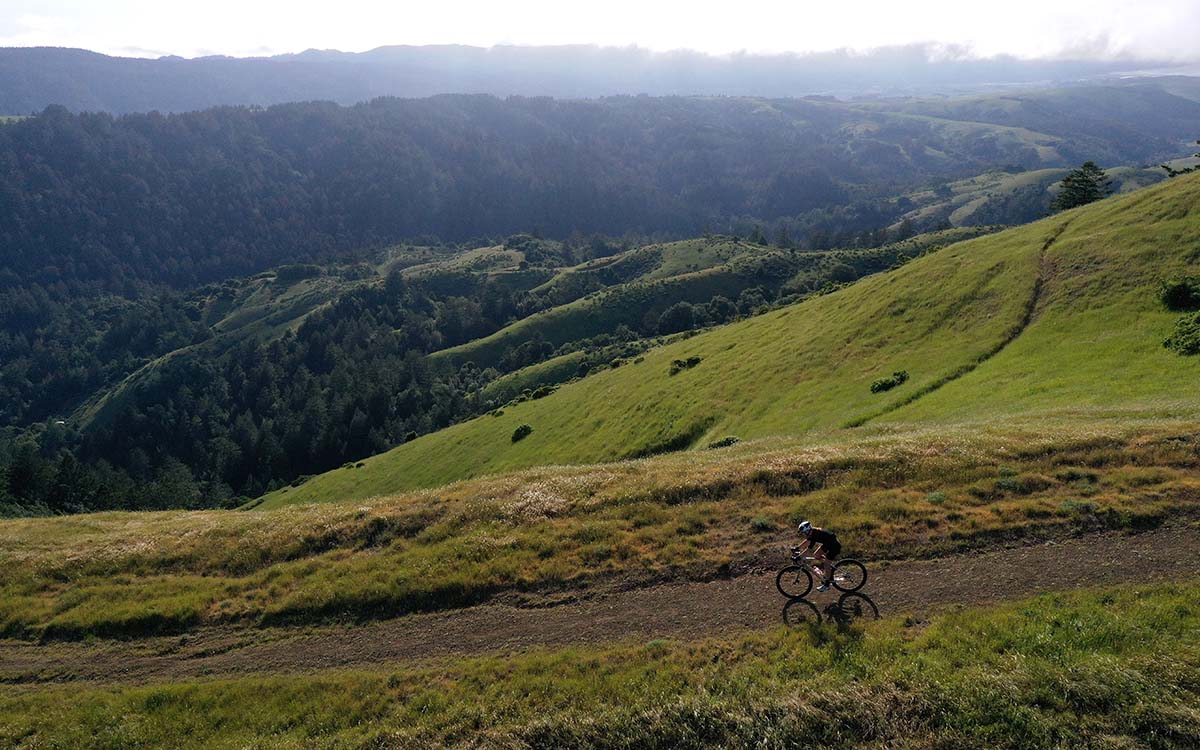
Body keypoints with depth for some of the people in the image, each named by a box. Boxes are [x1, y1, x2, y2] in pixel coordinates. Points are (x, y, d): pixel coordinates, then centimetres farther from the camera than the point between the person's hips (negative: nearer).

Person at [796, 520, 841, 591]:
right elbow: (807, 541, 14)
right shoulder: (812, 532, -4)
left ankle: (826, 585, 10)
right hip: (828, 544, 9)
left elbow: (809, 549, -32)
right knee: (816, 555, 4)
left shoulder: (815, 535, -29)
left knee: (826, 565, -4)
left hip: (835, 546, -9)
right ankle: (830, 568, 20)